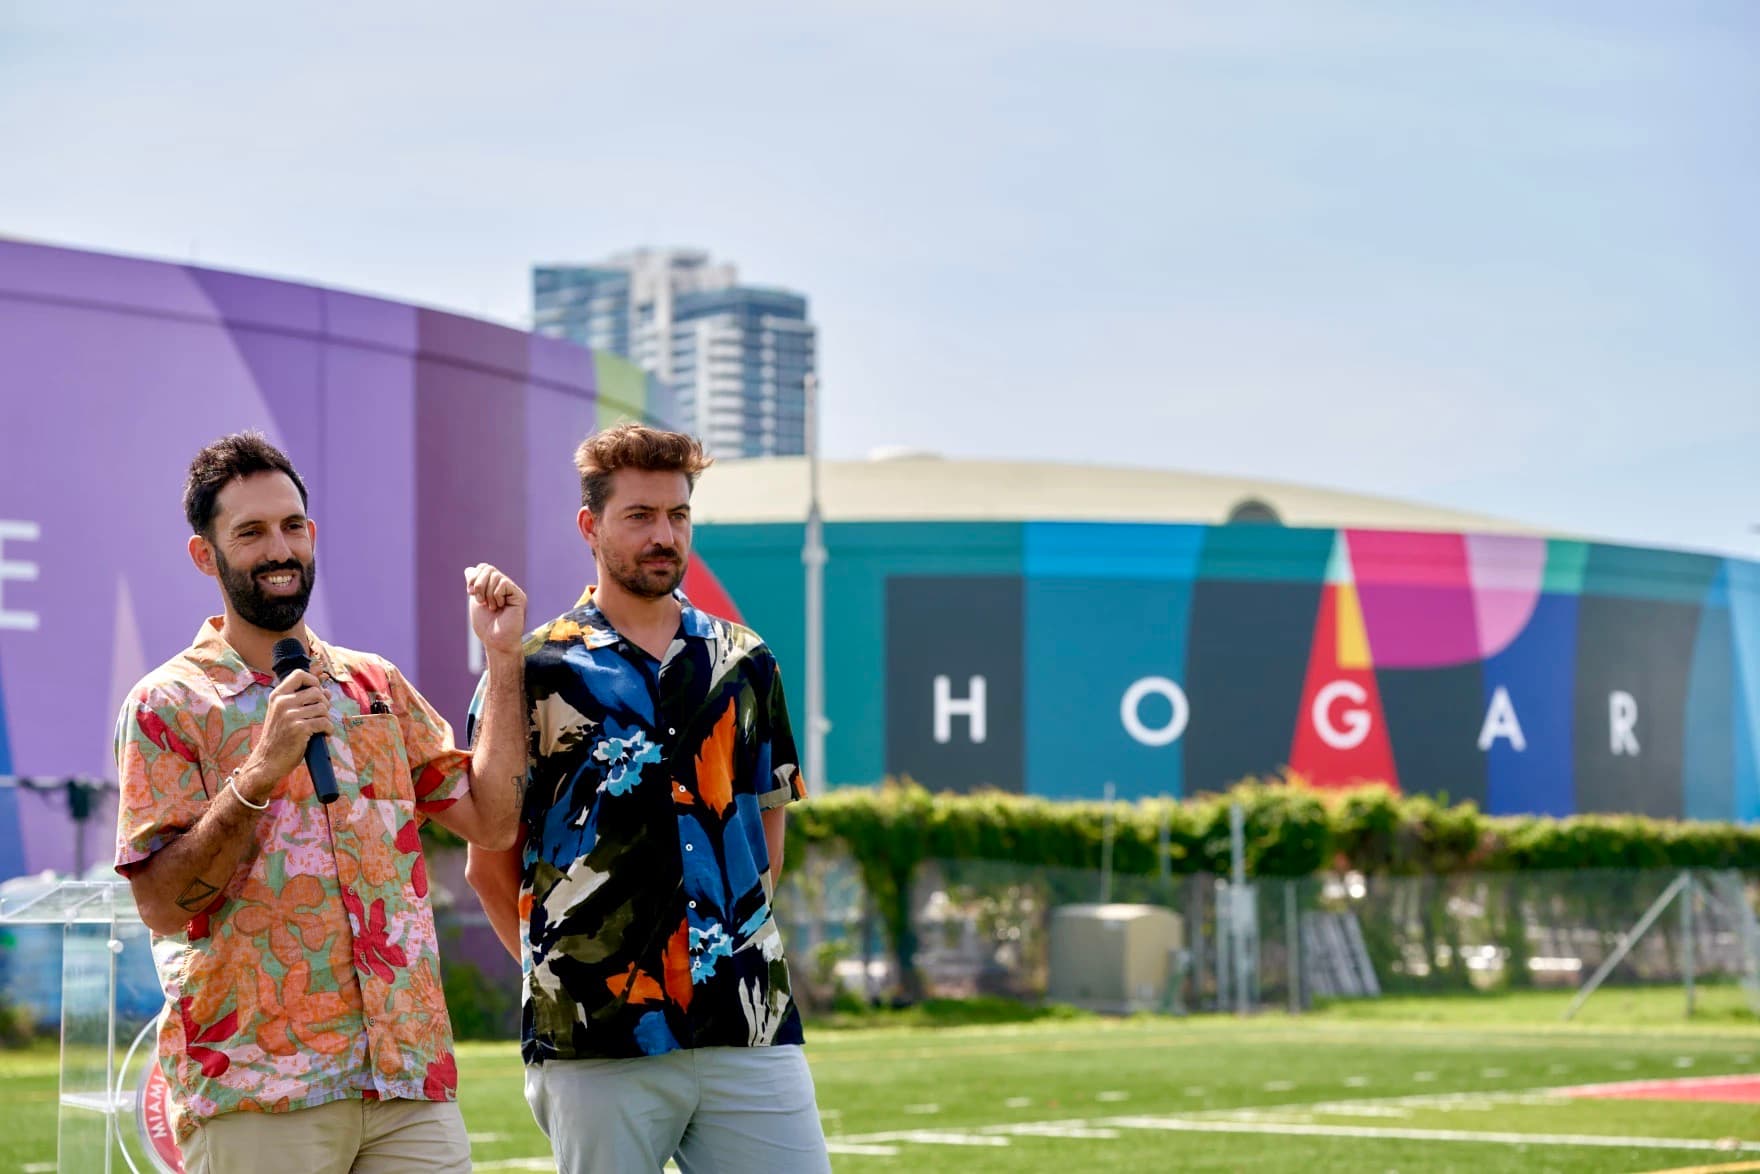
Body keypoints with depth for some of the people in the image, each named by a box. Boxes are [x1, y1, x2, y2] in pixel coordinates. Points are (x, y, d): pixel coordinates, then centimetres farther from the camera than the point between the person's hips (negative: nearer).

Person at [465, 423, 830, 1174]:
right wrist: (558, 972, 4)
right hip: (598, 1043, -3)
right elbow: (489, 865, 4)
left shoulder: (744, 663, 13)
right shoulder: (538, 674, 1)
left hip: (749, 1027, 3)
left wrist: (736, 946, 13)